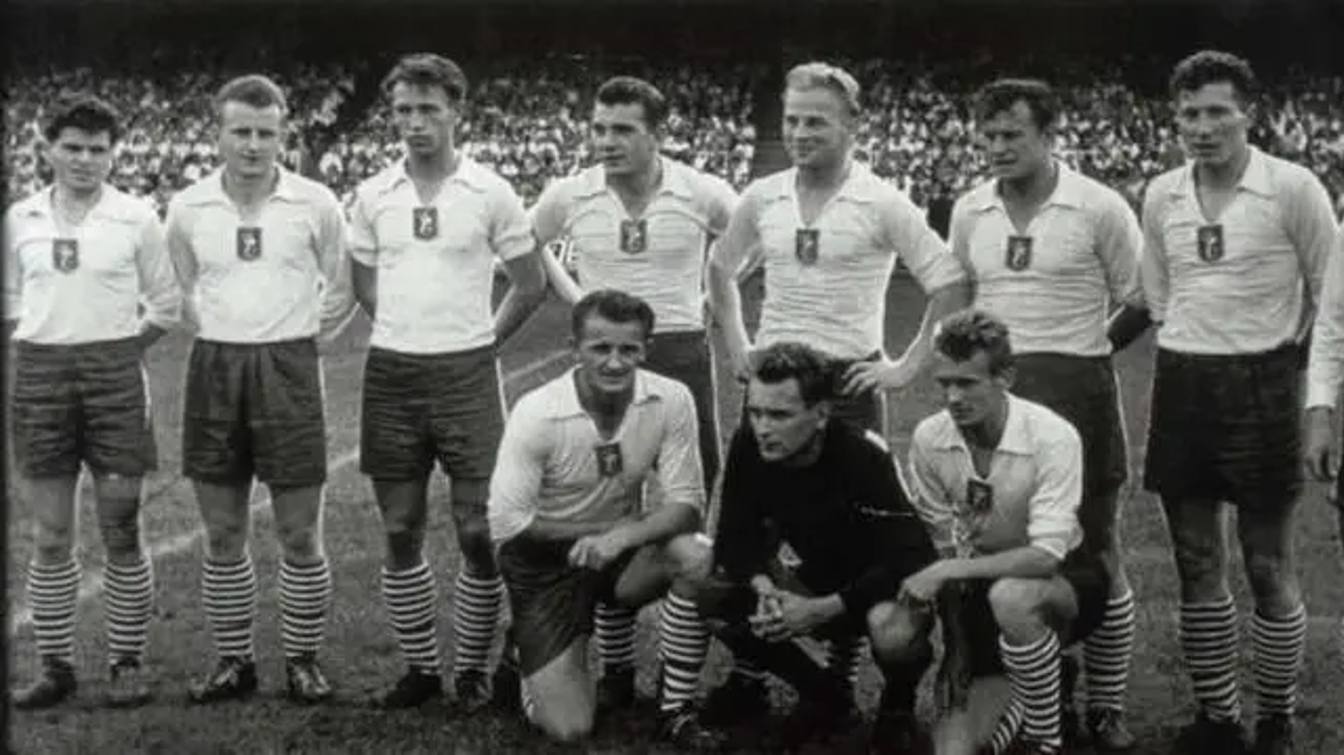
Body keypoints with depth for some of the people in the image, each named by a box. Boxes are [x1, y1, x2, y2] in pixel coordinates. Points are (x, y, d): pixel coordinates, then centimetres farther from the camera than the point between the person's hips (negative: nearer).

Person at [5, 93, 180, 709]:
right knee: (50, 536, 5)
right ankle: (55, 666, 13)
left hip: (114, 375, -2)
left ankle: (126, 663, 11)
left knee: (120, 533, 1)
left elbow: (166, 304, 6)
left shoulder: (136, 218, 0)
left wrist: (115, 352, 3)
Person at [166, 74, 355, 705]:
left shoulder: (315, 204, -3)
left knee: (300, 533, 0)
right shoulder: (187, 208, 3)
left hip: (288, 368, -2)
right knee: (222, 534, 7)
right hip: (213, 368, 2)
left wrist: (301, 339, 3)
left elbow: (342, 291, 8)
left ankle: (303, 659, 13)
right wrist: (223, 336, 9)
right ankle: (233, 661, 18)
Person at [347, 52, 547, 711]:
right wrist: (407, 334, 11)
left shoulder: (489, 192, -2)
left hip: (467, 375, -3)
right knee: (400, 532, 6)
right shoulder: (372, 196, 5)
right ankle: (419, 667, 18)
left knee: (478, 532, -2)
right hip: (391, 375, 3)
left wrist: (479, 342, 7)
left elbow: (530, 285, 6)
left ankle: (472, 668, 11)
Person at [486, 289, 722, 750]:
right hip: (544, 561, -3)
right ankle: (526, 655, 23)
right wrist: (599, 529, -18)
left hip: (623, 552, 3)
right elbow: (505, 523, -18)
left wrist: (622, 535, -32)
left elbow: (687, 504, -15)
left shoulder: (671, 401, -16)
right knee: (568, 728, -13)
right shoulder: (537, 414, -22)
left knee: (697, 556, -31)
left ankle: (676, 711, -13)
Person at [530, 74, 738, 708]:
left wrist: (711, 296, 4)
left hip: (682, 353, -1)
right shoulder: (570, 196, -2)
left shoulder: (701, 193, -7)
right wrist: (570, 296, 9)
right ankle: (615, 668, 16)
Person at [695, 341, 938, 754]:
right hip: (817, 578, 6)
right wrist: (763, 588, -28)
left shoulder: (862, 457, -29)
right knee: (713, 591, -14)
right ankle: (826, 692, 5)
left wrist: (822, 610, -36)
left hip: (879, 584, -6)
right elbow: (736, 537, -6)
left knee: (894, 635, -39)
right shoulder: (748, 447, -15)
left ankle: (897, 710, -1)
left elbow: (910, 558, -32)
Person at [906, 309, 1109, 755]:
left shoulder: (1052, 437, -25)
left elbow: (1046, 556, -31)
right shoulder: (929, 439, -14)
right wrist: (957, 650, -10)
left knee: (1009, 596, -40)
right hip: (980, 585, 4)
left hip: (1063, 578, -4)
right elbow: (946, 549, -6)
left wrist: (946, 571, -34)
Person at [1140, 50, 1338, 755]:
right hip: (1181, 383, 4)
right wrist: (1195, 347, 14)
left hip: (1261, 386, -4)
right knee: (1197, 567, 10)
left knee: (1268, 569, 3)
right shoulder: (1161, 196, 5)